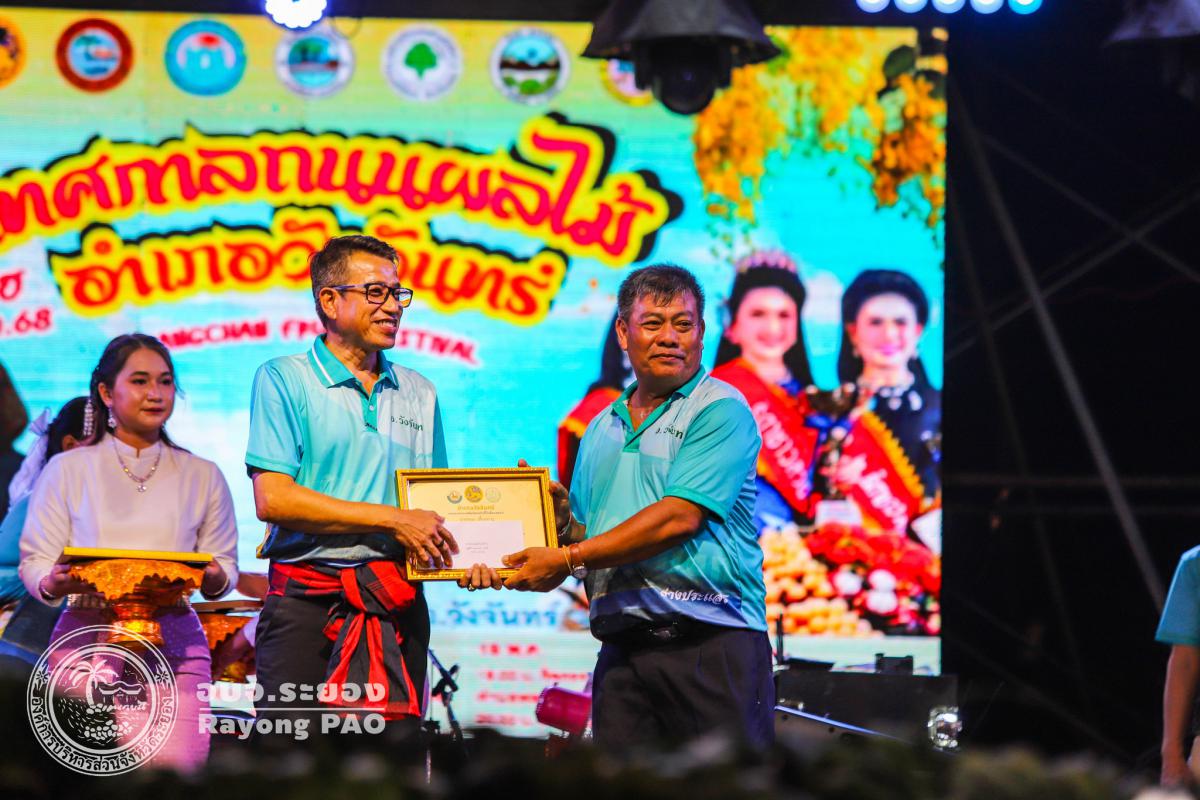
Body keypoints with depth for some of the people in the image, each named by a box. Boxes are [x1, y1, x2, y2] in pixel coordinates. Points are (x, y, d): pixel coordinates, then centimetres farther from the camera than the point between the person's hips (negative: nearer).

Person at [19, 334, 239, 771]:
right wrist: (55, 583, -15)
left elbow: (224, 568, 14)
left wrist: (212, 577, -9)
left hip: (173, 641, 1)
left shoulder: (202, 476, 16)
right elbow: (34, 563, 8)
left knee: (173, 768, -15)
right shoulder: (67, 470, 11)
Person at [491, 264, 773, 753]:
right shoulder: (603, 430, 20)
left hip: (711, 643, -6)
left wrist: (567, 559, -10)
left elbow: (679, 517, -12)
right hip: (622, 649, 6)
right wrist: (562, 518, 0)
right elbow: (585, 537, 23)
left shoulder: (721, 411, -1)